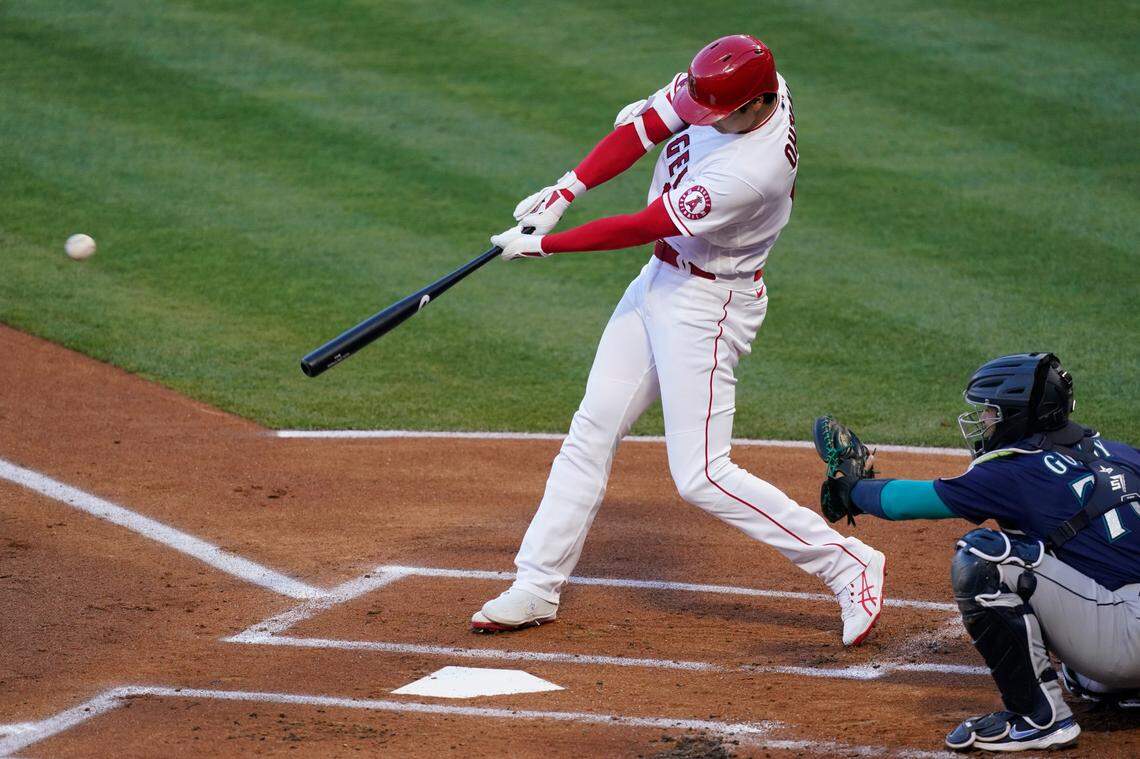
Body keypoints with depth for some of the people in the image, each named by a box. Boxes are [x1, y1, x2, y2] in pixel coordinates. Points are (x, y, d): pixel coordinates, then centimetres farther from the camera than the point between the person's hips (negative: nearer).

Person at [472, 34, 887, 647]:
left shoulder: (752, 171, -32)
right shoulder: (726, 86, -10)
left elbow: (642, 228, -25)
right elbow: (644, 127, -3)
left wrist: (543, 245, -17)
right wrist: (563, 192, -13)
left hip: (706, 303, -9)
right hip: (661, 280, 9)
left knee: (700, 475, -8)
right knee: (591, 431, 10)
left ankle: (847, 565, -1)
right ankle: (537, 585, 17)